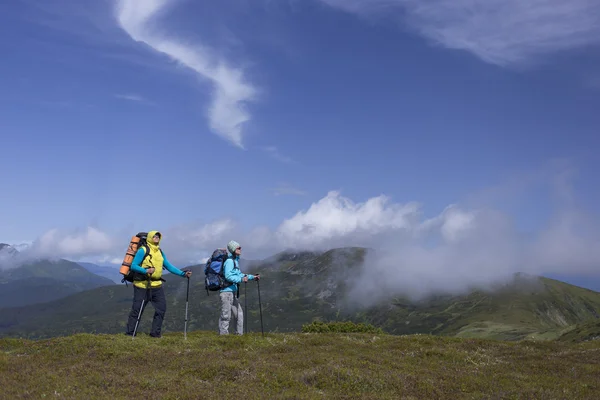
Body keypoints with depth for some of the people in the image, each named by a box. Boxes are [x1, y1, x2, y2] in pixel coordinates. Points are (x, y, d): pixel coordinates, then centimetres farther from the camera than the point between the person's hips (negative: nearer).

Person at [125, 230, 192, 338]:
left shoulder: (160, 252, 13)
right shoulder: (143, 250, -7)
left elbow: (169, 266, 13)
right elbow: (133, 266, -10)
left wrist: (183, 273, 3)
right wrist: (145, 271, -26)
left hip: (157, 286, 7)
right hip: (142, 285, -6)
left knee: (161, 307, 4)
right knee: (137, 309, -2)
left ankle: (155, 333, 13)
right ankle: (130, 333, 9)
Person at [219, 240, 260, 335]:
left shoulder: (235, 260, 17)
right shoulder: (229, 261, -14)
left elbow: (238, 274, 25)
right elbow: (228, 276, -22)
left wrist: (252, 277, 21)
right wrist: (241, 279, -28)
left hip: (232, 293, 10)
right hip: (227, 292, -10)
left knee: (239, 314, 12)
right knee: (226, 316, -4)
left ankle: (239, 334, 18)